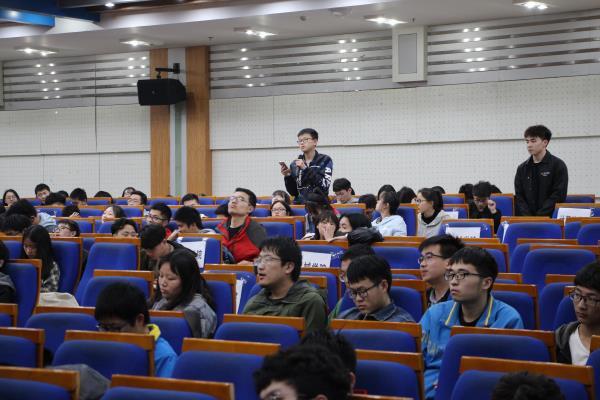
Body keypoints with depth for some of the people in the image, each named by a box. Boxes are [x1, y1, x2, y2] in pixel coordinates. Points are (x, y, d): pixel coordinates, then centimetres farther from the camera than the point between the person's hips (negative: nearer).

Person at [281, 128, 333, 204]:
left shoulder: (325, 160, 2)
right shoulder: (295, 164, 9)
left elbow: (324, 186, -12)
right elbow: (293, 192, 10)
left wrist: (305, 169, -15)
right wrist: (288, 177, -6)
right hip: (299, 204, 3)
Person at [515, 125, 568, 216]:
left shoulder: (558, 165, 1)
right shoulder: (522, 168, 14)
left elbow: (558, 196, -5)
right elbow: (519, 197, 10)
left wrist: (540, 216, -12)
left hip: (549, 218, -3)